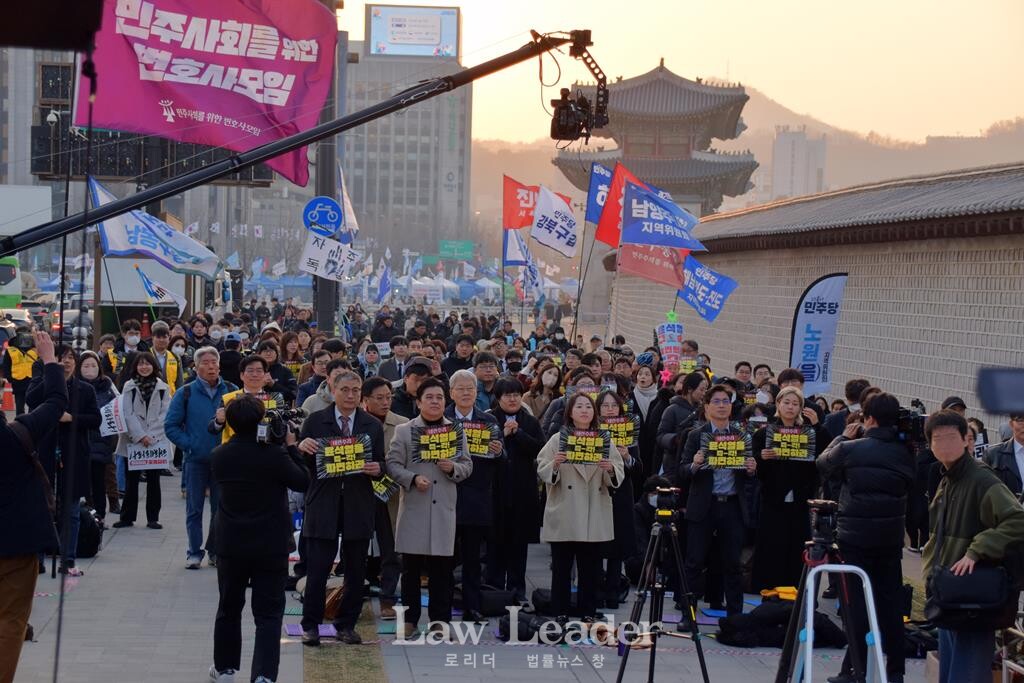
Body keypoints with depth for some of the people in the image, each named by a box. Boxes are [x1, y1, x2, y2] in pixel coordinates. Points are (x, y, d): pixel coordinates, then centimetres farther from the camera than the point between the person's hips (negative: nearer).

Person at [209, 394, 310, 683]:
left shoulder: (218, 456, -6)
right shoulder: (274, 454, -18)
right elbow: (303, 481, -8)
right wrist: (291, 446, -2)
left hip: (230, 545, 3)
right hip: (271, 546, -3)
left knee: (229, 608, 20)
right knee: (268, 614, 1)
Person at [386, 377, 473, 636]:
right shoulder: (404, 431, 6)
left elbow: (467, 465, 11)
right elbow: (392, 464, 0)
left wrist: (453, 468, -10)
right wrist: (413, 478, -14)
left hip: (444, 507, 1)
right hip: (414, 506, -1)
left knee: (441, 568, 1)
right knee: (411, 568, 3)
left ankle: (440, 620, 8)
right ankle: (409, 620, 12)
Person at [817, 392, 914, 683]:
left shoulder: (850, 449, -10)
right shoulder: (905, 453, -1)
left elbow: (822, 464, 7)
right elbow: (909, 486, 12)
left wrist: (843, 437, 20)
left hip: (856, 535, -3)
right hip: (891, 536, 3)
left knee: (859, 603, 2)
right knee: (890, 603, 9)